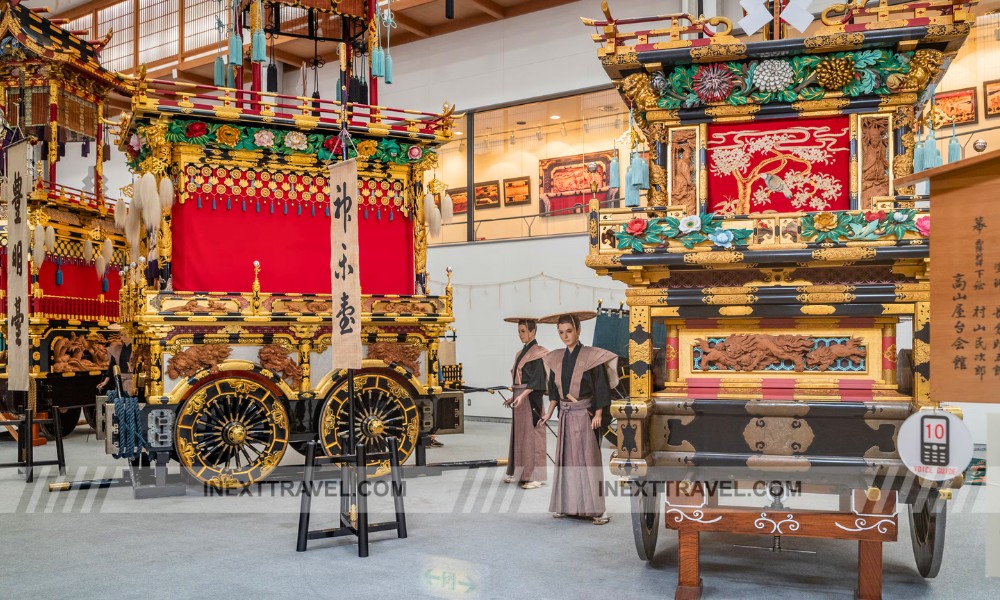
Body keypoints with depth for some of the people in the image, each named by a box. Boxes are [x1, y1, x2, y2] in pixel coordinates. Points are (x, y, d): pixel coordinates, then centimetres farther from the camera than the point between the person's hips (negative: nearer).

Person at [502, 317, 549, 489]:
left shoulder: (537, 353, -10)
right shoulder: (520, 353, 15)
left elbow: (537, 380, -17)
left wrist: (522, 396, -24)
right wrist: (513, 397, 15)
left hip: (530, 398, -8)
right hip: (519, 398, 8)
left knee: (531, 434, -5)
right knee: (519, 434, 12)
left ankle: (536, 476, 0)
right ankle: (519, 472, 20)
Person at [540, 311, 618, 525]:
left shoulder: (591, 356, -7)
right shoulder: (557, 359, 8)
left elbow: (601, 387, -9)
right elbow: (554, 389, 12)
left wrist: (598, 414, -15)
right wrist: (549, 412, 2)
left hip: (585, 414, -5)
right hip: (565, 415, 5)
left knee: (588, 459, -5)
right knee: (566, 459, 8)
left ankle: (594, 509, 0)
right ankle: (567, 505, 17)